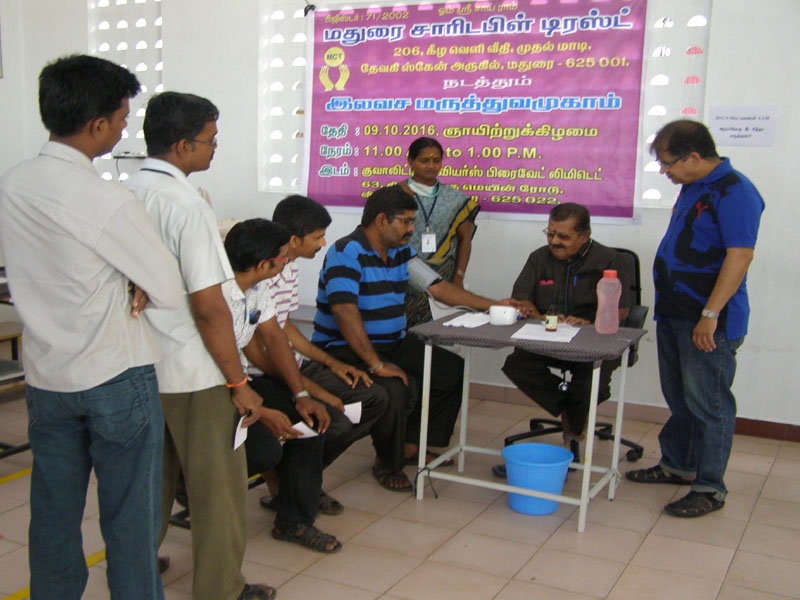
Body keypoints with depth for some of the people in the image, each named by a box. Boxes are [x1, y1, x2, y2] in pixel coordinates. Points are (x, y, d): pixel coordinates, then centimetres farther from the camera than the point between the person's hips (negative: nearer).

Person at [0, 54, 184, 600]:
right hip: (116, 379, -6)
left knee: (53, 512, 18)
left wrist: (126, 283, -1)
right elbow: (171, 293, -14)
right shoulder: (108, 202, -21)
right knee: (130, 514, 8)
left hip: (44, 377, 7)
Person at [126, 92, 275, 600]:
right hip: (192, 373, -8)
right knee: (217, 486, 9)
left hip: (140, 367, 8)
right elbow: (208, 308, -22)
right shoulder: (187, 205, -21)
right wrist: (239, 383, -14)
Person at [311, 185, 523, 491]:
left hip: (393, 343, 9)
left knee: (451, 368, -1)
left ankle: (411, 445, 9)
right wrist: (376, 364, -33)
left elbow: (438, 287, 11)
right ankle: (387, 462, -4)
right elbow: (345, 313, -29)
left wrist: (493, 305, 4)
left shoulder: (401, 252, 9)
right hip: (344, 348, -9)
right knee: (395, 388, -33)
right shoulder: (347, 252, -18)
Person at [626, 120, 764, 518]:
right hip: (673, 316, 9)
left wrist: (711, 314, -25)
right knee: (679, 398, 19)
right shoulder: (692, 188, 12)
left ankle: (709, 489, 10)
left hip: (708, 324, -9)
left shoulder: (734, 193, -17)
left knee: (707, 405, 0)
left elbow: (739, 256, -23)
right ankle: (677, 465, 34)